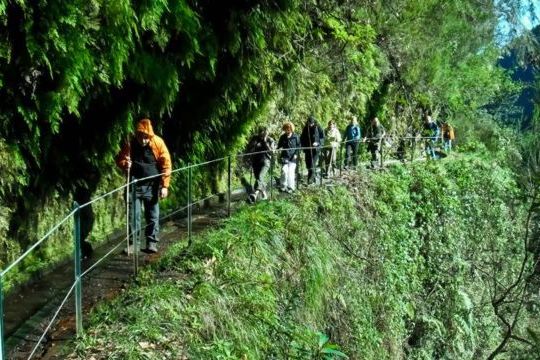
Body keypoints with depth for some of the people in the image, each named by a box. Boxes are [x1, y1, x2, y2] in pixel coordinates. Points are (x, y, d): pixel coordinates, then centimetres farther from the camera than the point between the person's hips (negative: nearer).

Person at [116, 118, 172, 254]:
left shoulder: (158, 142, -11)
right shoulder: (130, 144, -8)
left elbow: (166, 165, -8)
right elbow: (119, 159, 4)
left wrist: (164, 186, -10)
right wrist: (125, 164, -20)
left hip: (152, 186, -1)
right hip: (134, 185, 1)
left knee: (153, 216, 5)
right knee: (133, 215, 3)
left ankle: (152, 243, 15)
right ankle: (133, 243, 12)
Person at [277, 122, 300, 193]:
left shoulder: (296, 137, 0)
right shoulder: (282, 137, 6)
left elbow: (298, 146, 7)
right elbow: (279, 146, 15)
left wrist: (296, 154, -5)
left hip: (293, 157, -2)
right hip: (285, 157, 2)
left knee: (291, 171, -9)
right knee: (284, 170, -9)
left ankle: (290, 187, 1)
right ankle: (283, 186, 6)